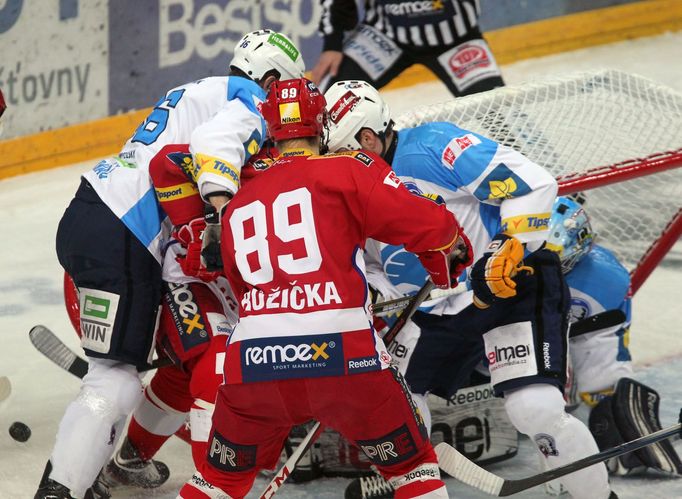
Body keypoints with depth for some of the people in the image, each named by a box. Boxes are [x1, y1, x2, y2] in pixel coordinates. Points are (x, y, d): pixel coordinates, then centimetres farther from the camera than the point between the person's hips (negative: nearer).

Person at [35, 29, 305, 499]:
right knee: (117, 374, -11)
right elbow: (216, 140, -21)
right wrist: (224, 217, -28)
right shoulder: (250, 99, -1)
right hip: (115, 237, -10)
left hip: (89, 218, 10)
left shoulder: (200, 92, 28)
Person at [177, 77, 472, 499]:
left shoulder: (237, 206, 23)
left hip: (252, 360, 4)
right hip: (340, 353, -4)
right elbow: (430, 227, 2)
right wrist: (451, 269, 23)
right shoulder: (350, 169, 7)